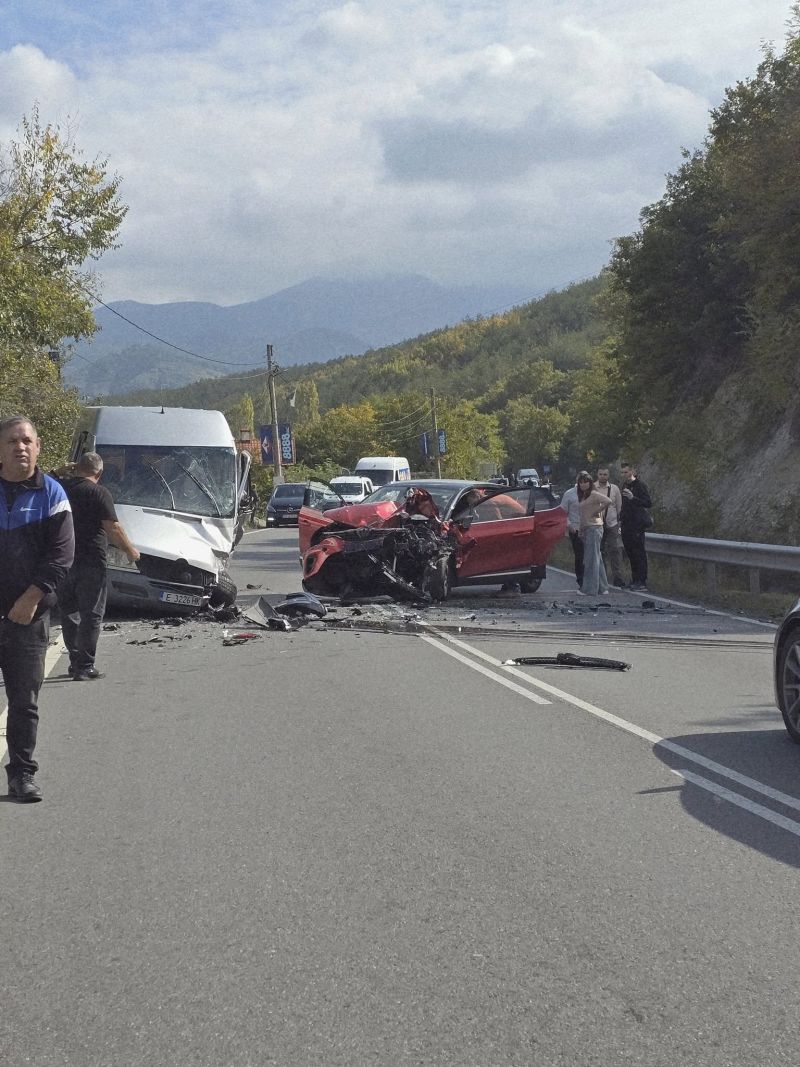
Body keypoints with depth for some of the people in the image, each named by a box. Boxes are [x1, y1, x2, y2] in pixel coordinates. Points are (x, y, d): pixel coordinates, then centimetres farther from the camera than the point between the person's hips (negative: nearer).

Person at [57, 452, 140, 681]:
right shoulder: (99, 493, -10)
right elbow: (113, 528, -13)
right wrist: (130, 550, 0)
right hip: (90, 562, -5)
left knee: (69, 612, 17)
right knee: (91, 614, 0)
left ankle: (76, 660, 21)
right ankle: (84, 667, -3)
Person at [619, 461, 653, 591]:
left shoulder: (640, 485, -9)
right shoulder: (625, 485, 16)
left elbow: (649, 503, -17)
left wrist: (633, 498, -26)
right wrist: (621, 519, 18)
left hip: (637, 525, -8)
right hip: (627, 525, 8)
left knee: (639, 554, -8)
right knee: (631, 553, 10)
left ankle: (642, 583, -8)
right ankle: (635, 581, 16)